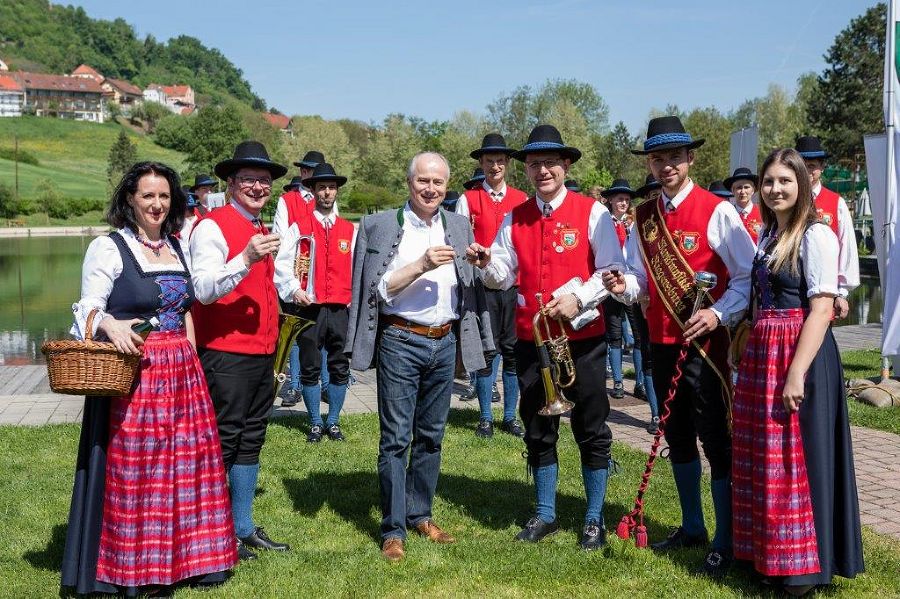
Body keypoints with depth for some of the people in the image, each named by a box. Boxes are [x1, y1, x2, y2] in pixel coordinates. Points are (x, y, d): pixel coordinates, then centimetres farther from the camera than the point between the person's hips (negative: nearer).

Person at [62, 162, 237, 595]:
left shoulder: (177, 247, 14)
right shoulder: (108, 247, -4)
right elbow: (88, 310, -10)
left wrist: (190, 358, 13)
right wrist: (111, 325, -31)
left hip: (182, 372, 6)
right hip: (132, 372, -6)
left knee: (185, 461, 8)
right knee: (134, 468, -2)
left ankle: (182, 555, 21)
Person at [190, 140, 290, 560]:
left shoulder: (262, 231, 17)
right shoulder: (212, 226, -10)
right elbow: (203, 288, -22)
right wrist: (246, 259, -33)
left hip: (263, 355, 9)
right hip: (226, 356, -9)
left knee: (251, 442, 13)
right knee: (223, 443, -2)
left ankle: (243, 528, 23)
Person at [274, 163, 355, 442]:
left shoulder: (349, 230, 11)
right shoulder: (299, 226, 3)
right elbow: (282, 262, -3)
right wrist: (294, 289, -15)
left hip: (341, 308, 2)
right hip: (309, 307, -2)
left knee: (340, 367, 6)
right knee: (310, 369, 4)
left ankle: (333, 421, 19)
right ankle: (315, 423, 17)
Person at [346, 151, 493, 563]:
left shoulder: (459, 227, 12)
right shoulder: (379, 226, -2)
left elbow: (471, 287, 17)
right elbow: (380, 288, -10)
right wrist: (420, 266, -19)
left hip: (445, 342, 5)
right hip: (400, 341, -4)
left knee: (431, 436, 12)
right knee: (396, 438, -3)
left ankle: (420, 514, 26)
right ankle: (393, 529, 6)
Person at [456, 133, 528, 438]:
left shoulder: (522, 200, 10)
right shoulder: (468, 200, 3)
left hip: (515, 284, 2)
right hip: (482, 285, -2)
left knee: (513, 351, 5)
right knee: (486, 351, 2)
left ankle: (510, 417, 16)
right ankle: (485, 418, 12)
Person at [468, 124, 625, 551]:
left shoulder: (592, 212, -4)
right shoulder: (514, 219, 8)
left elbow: (613, 270, -7)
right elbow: (504, 278, 6)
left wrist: (578, 298, -20)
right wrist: (487, 264, -15)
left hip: (582, 337, -4)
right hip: (531, 338, 4)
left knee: (591, 430, 4)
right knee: (538, 429, 13)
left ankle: (594, 520, 18)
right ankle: (545, 515, 27)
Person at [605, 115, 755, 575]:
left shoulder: (716, 211, -9)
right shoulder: (644, 217, 9)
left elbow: (750, 275, -10)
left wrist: (718, 314, -22)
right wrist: (624, 286, -6)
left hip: (704, 342, -6)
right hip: (661, 342, 7)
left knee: (715, 439, -1)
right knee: (677, 435, 17)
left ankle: (724, 542, 11)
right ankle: (691, 526, 34)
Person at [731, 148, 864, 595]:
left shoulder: (815, 235, -10)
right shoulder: (768, 236, 14)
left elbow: (822, 309, -16)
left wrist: (796, 373, -22)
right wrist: (746, 356, 15)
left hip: (800, 354, -8)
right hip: (761, 356, 8)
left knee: (799, 461, -1)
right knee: (762, 458, 13)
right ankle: (770, 553, 26)